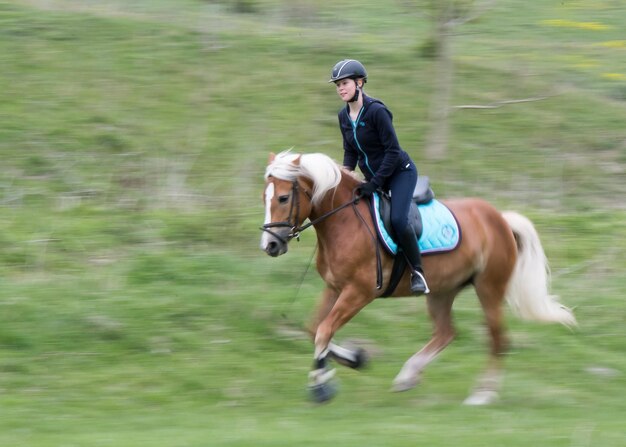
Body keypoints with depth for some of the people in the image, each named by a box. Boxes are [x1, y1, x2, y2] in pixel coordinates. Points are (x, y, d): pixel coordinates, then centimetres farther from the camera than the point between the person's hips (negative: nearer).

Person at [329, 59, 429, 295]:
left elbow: (393, 151, -22)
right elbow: (350, 151, 11)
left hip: (400, 172, -8)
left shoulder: (376, 111, -22)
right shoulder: (344, 116, 1)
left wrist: (374, 183, -24)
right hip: (373, 177, 8)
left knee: (398, 219, -26)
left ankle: (417, 272, -13)